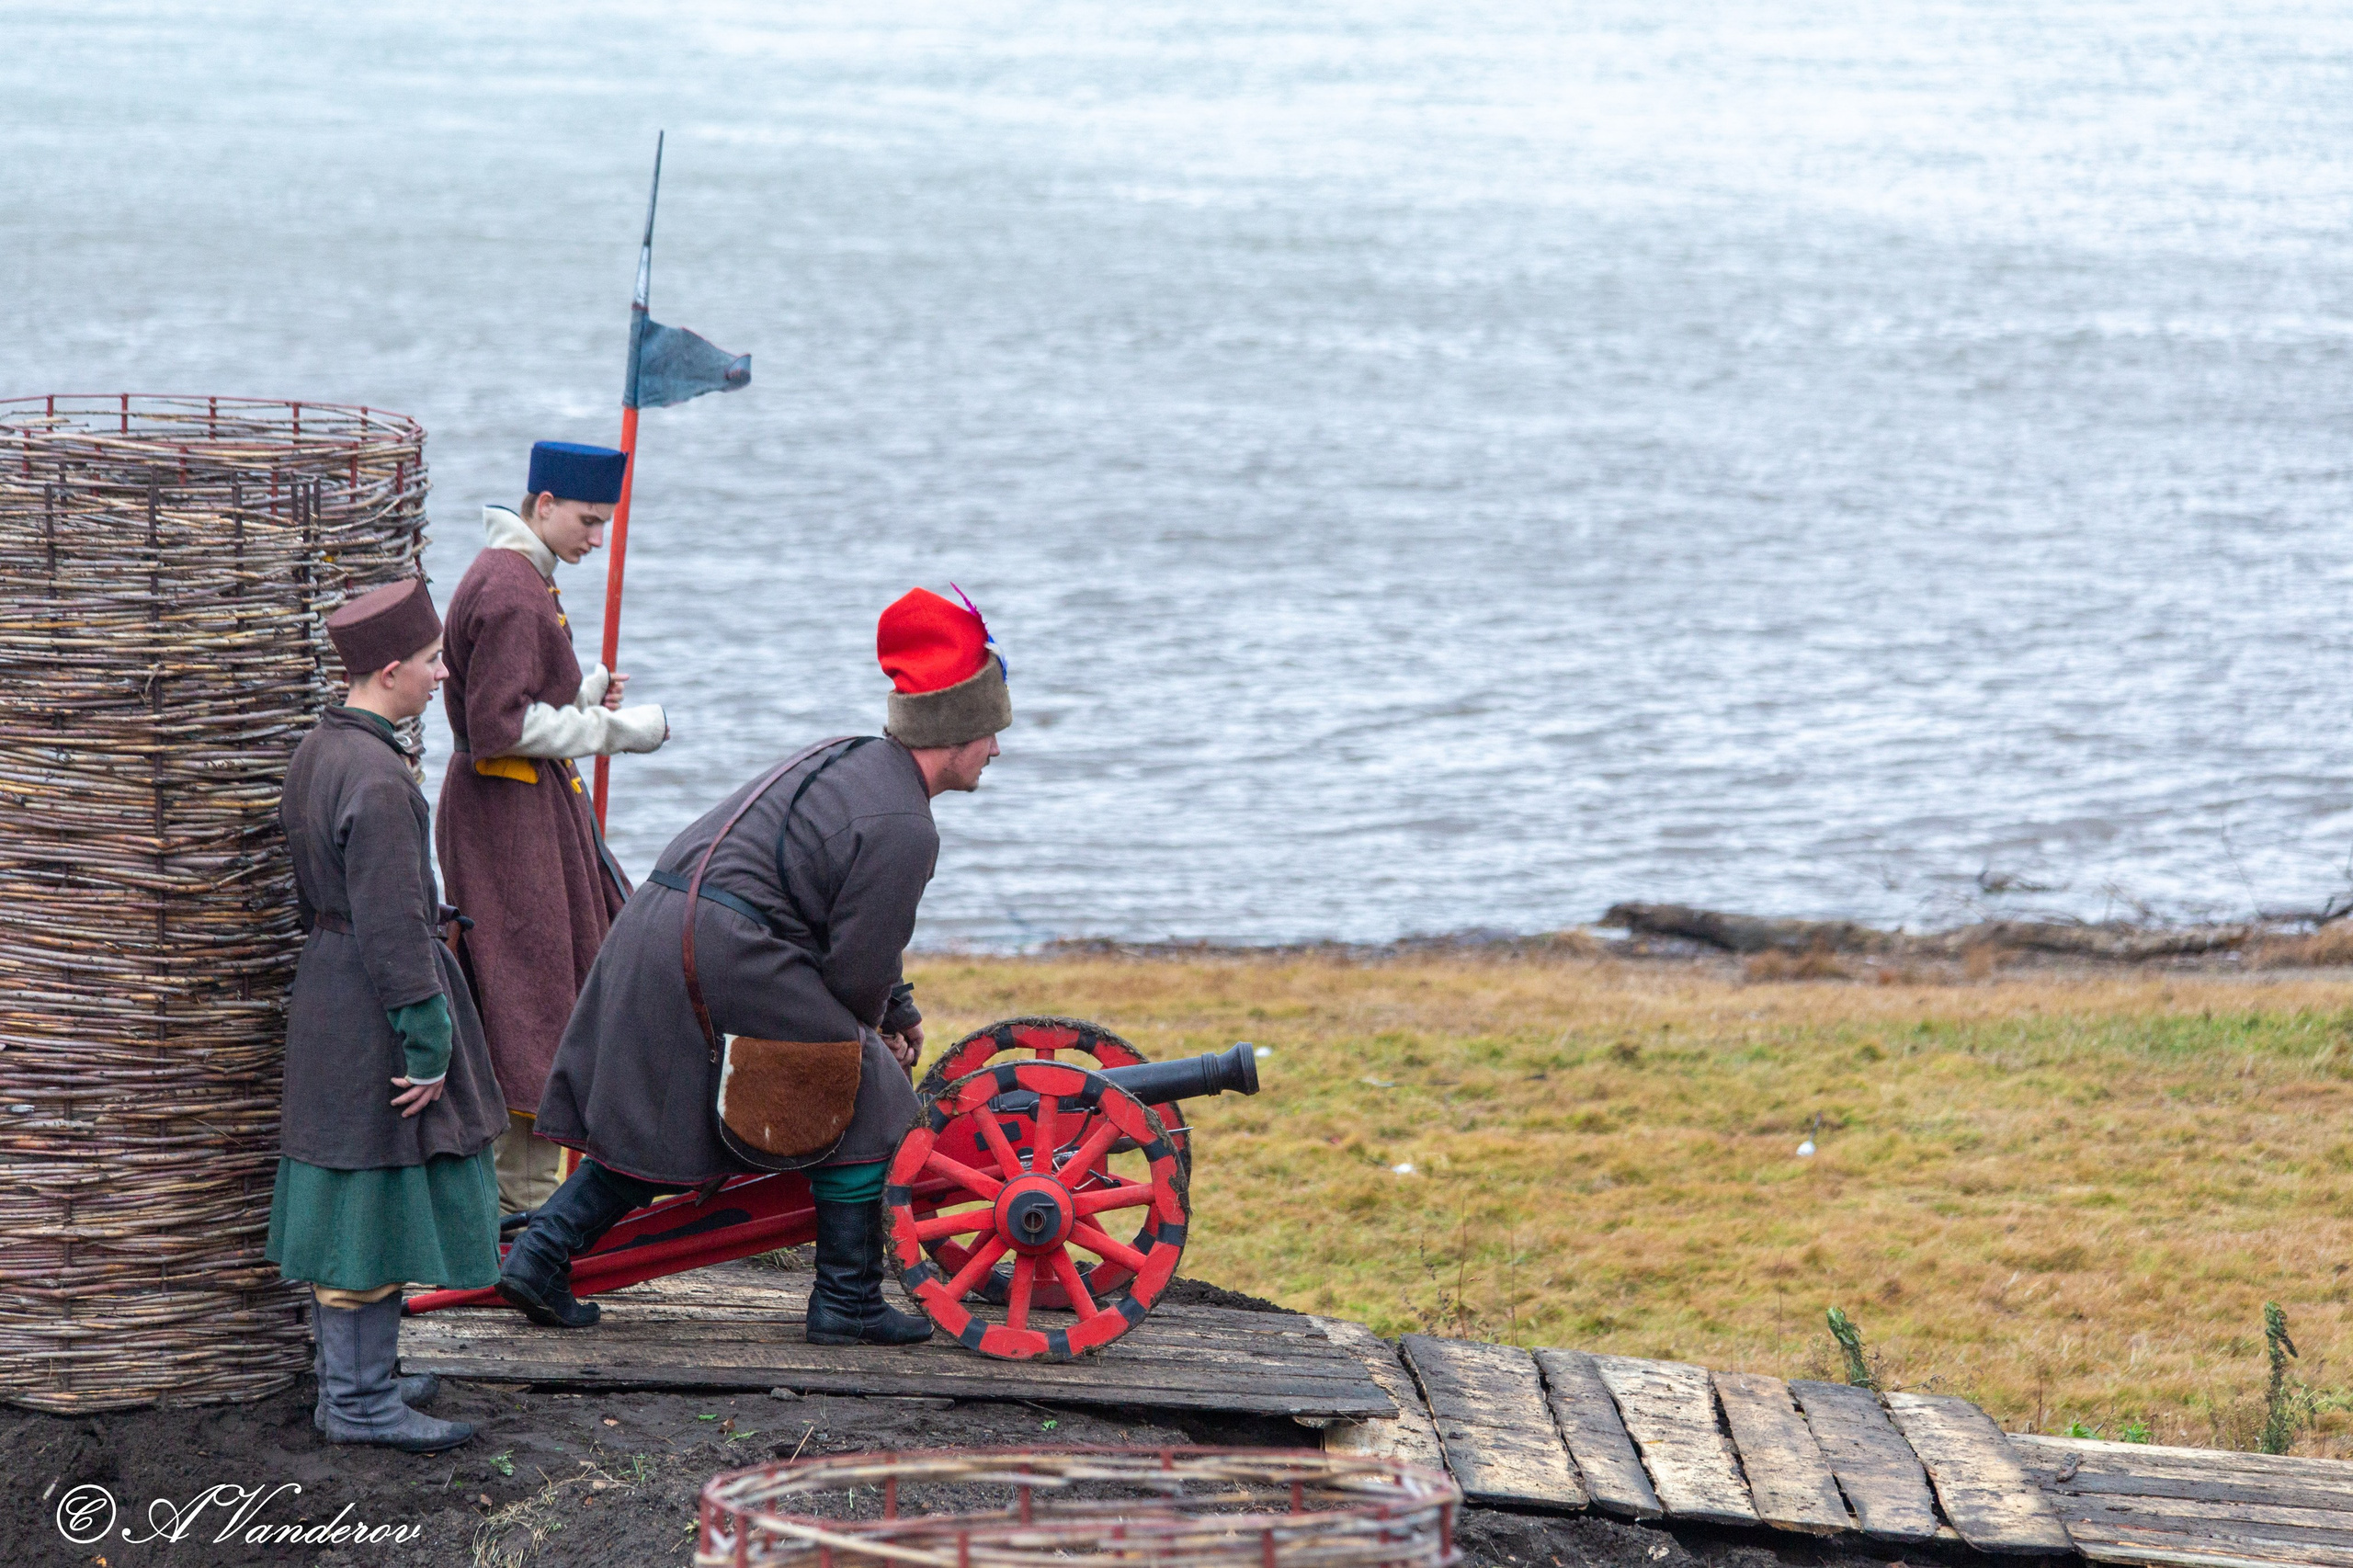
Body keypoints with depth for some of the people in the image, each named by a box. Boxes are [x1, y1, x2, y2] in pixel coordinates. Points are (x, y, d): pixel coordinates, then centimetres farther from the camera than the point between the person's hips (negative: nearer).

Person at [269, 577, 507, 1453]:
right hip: (377, 1005, -10)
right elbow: (392, 926, -23)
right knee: (377, 1192, -2)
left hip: (326, 984, 10)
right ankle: (359, 1403, 4)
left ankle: (352, 1377, 27)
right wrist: (427, 1046, -18)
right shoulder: (376, 779, -23)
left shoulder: (317, 753, 8)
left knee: (346, 1200, 17)